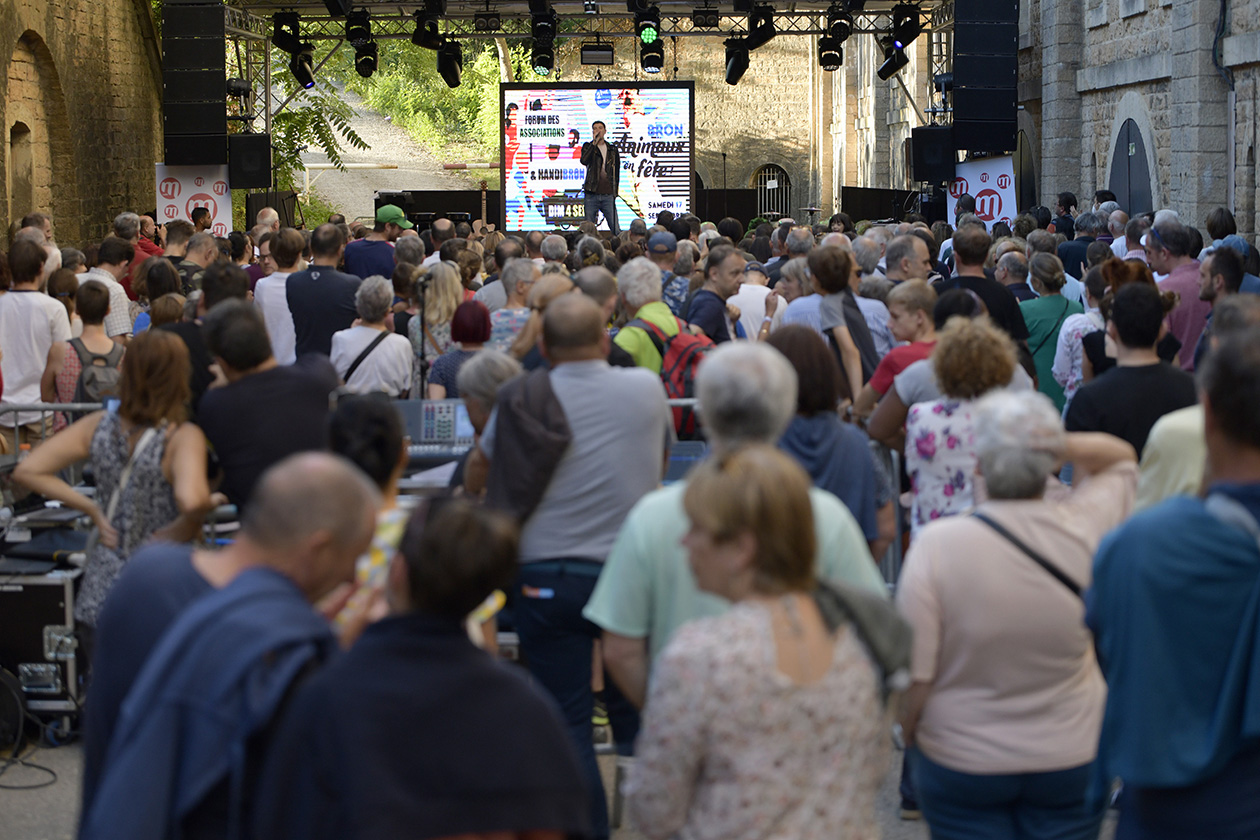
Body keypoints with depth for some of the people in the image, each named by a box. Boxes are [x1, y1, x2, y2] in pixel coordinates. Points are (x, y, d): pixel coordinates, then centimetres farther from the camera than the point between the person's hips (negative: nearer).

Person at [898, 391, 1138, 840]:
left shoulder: (936, 545, -19)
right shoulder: (1084, 529, -12)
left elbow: (914, 678, -16)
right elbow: (1122, 456, 10)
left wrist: (909, 736, 4)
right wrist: (1068, 446, -11)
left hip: (961, 763, -2)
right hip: (1072, 760, 2)